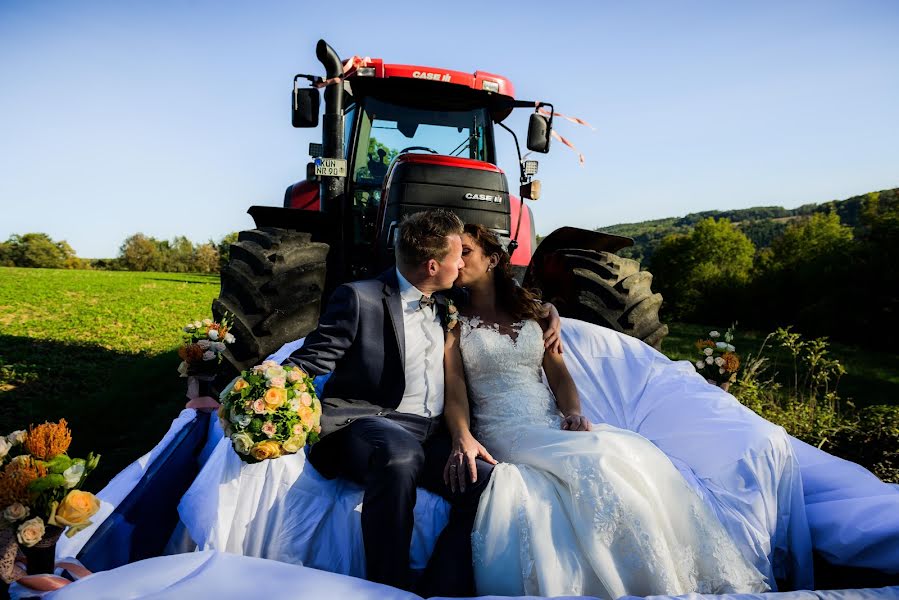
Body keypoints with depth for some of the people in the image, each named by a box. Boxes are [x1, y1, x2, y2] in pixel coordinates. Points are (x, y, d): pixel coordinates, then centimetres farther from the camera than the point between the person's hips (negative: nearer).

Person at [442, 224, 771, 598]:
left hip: (554, 424, 4)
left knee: (635, 453, -23)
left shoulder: (531, 310, 16)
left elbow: (558, 373, 10)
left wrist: (572, 412, -11)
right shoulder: (455, 322, 6)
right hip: (507, 432, -4)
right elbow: (455, 392, -5)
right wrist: (463, 438, -25)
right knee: (595, 461, -29)